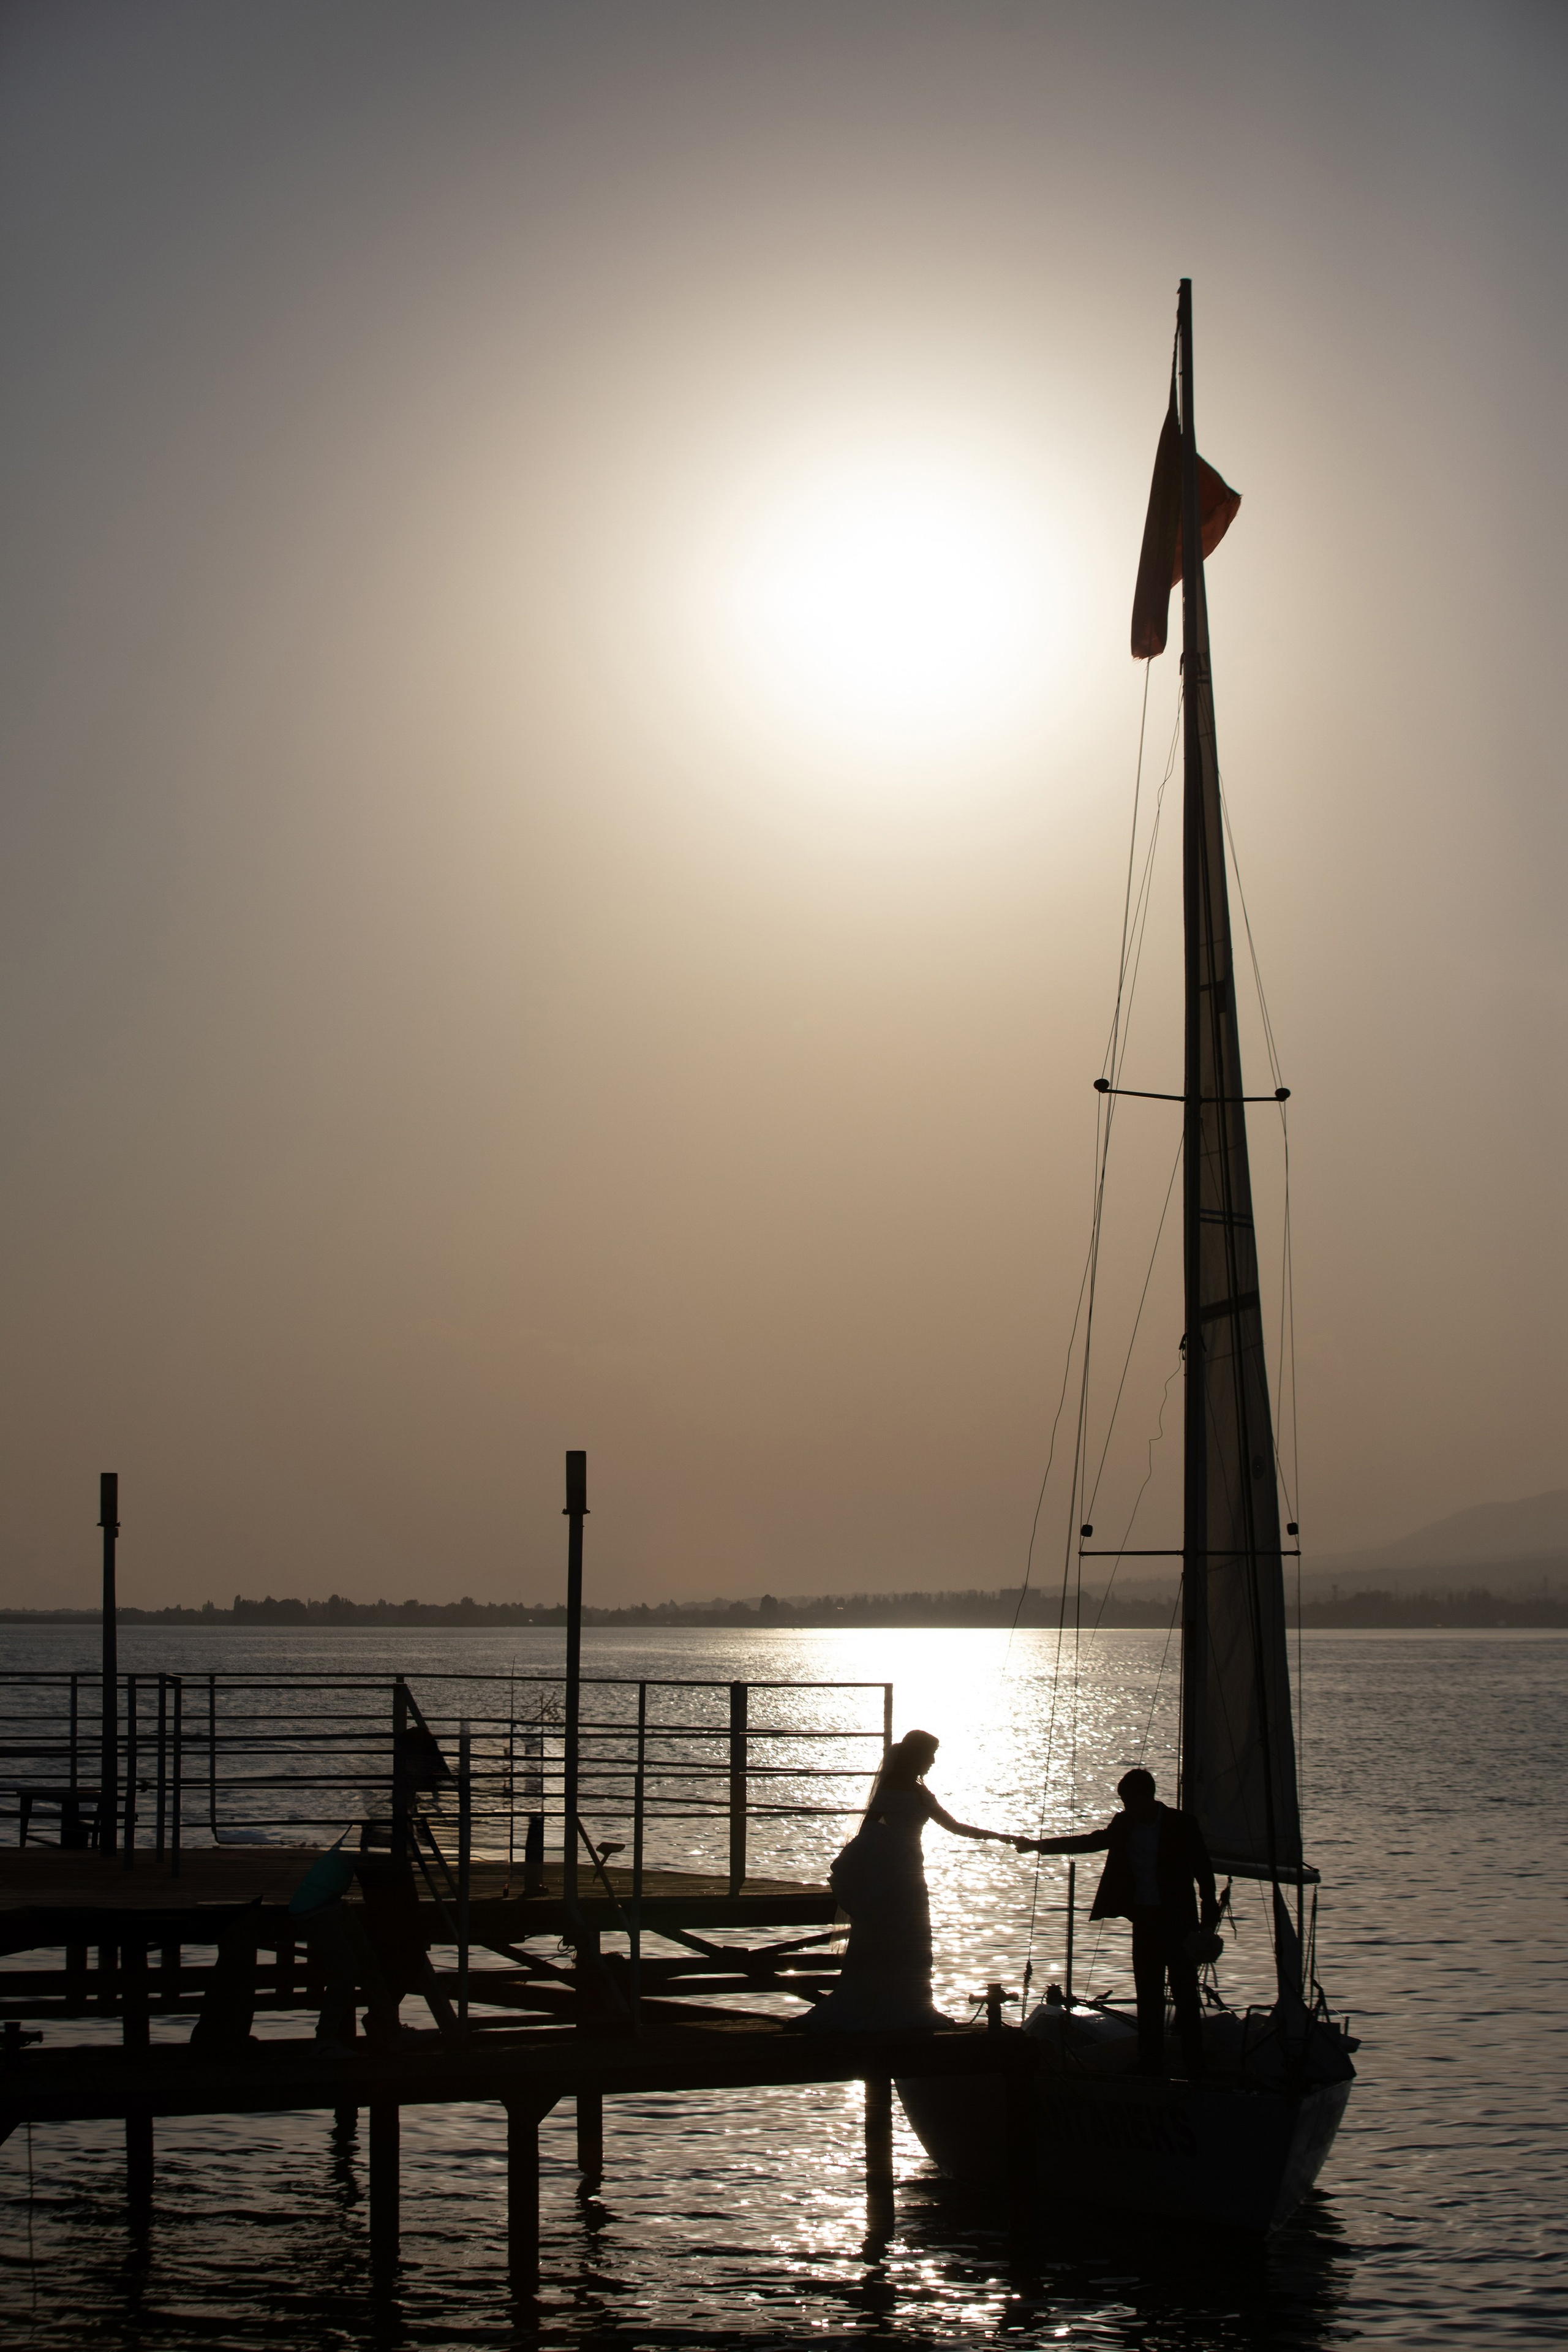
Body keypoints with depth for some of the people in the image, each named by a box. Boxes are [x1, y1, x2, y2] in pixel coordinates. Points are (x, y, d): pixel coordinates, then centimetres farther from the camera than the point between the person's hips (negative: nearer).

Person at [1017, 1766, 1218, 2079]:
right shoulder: (1125, 1824, 6)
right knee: (1148, 1997, 7)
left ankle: (1194, 2069, -2)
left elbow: (1204, 1872, -6)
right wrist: (1037, 1845, 15)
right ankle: (1151, 2064, 13)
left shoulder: (1182, 1825, -8)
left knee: (1185, 1995, -6)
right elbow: (1091, 1842, 18)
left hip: (1178, 1921, -5)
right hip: (1144, 1920, 5)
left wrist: (1209, 1920, -12)